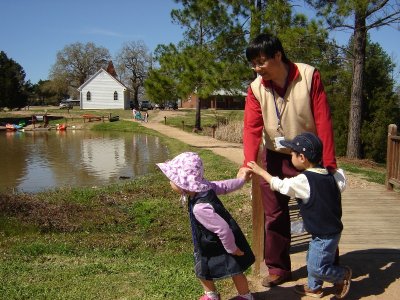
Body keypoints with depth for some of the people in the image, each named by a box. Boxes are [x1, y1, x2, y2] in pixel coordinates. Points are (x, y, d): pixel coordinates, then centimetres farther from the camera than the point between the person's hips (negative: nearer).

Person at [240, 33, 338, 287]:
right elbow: (252, 128, -15)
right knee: (275, 216, 8)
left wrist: (329, 162, -17)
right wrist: (248, 162, -31)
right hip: (275, 159, 3)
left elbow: (323, 121, -15)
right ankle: (278, 268, 25)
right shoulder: (256, 88, -7)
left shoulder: (309, 76, -14)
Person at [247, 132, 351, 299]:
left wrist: (260, 171, -2)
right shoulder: (330, 174, -3)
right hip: (332, 229, 9)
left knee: (316, 267, 3)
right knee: (312, 260, 21)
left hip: (325, 235, -9)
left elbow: (279, 185, -14)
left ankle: (343, 275, 21)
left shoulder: (303, 181, -24)